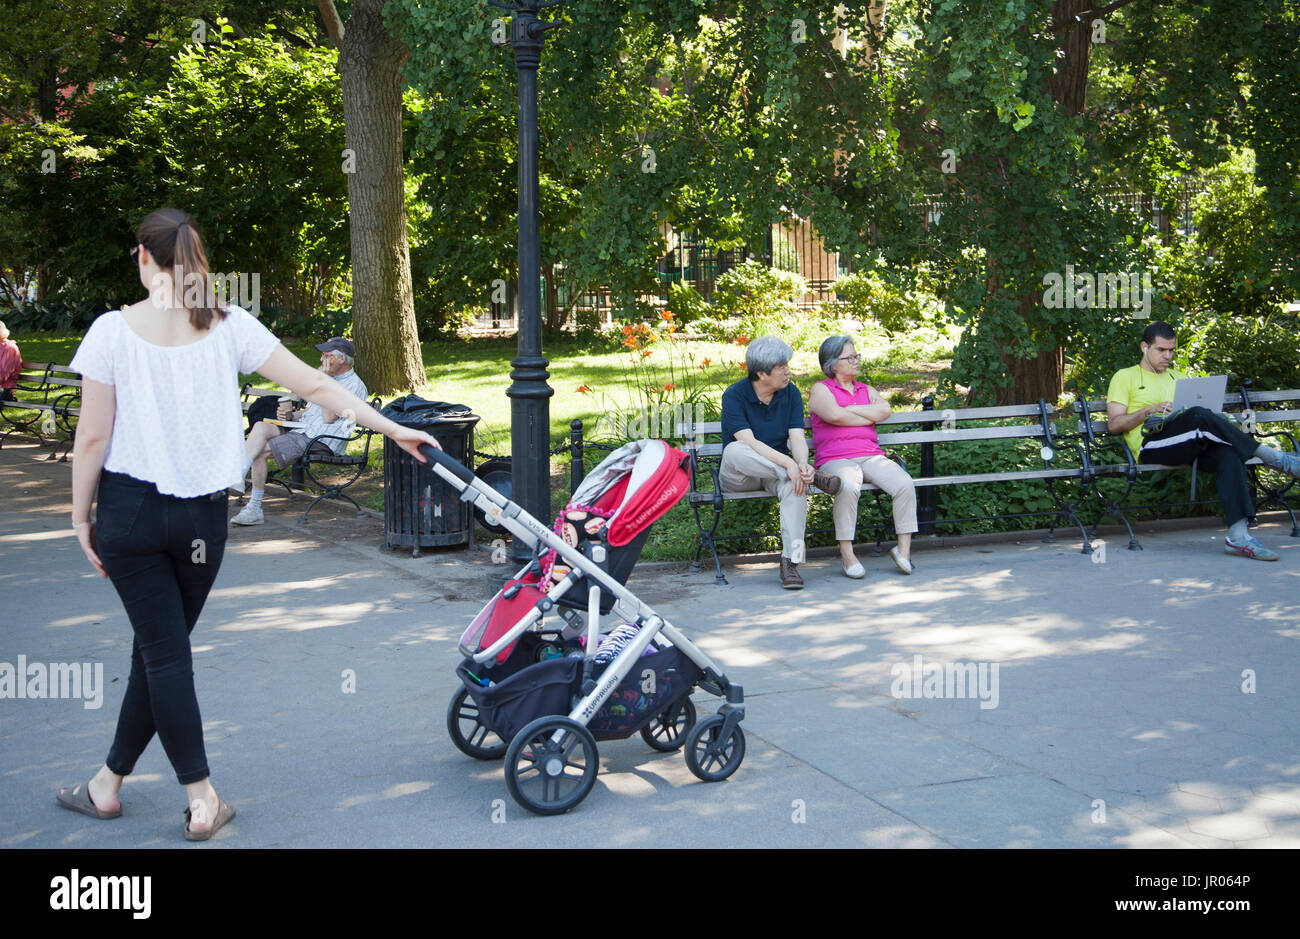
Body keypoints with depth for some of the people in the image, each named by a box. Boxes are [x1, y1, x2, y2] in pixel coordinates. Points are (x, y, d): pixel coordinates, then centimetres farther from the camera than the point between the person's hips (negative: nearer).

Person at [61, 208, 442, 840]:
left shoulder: (113, 330, -8)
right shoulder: (229, 326, -3)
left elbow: (93, 438, -7)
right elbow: (315, 387, -3)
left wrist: (81, 515, 4)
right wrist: (392, 428, 4)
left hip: (130, 509, -2)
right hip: (202, 515, 2)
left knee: (162, 649, 4)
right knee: (160, 647, 15)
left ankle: (201, 796, 3)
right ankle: (109, 782, 27)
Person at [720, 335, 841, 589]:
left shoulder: (791, 394, 2)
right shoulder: (734, 396, -12)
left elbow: (797, 439, -7)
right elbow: (749, 442, -25)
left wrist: (801, 464, -31)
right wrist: (788, 463, -37)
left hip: (777, 470, 2)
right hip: (739, 477, -2)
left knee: (795, 484, -34)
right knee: (734, 450, -37)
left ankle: (791, 560, -35)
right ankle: (813, 477, -31)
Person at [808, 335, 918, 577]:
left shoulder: (867, 391, 24)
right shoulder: (820, 390, 10)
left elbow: (885, 411, 3)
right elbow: (835, 415, -11)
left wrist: (849, 409, 0)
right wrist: (870, 417, 3)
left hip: (871, 455, 5)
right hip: (835, 459, -5)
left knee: (905, 484, -23)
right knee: (849, 486, -38)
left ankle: (904, 548, -16)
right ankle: (846, 552, -29)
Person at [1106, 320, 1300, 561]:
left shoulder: (1180, 377, 32)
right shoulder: (1125, 377, 14)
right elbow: (1113, 424, 4)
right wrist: (1149, 410, -10)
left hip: (1191, 446, 5)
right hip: (1150, 445, -5)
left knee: (1229, 453, -30)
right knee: (1199, 415, -34)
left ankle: (1238, 536, -40)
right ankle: (1273, 457, -28)